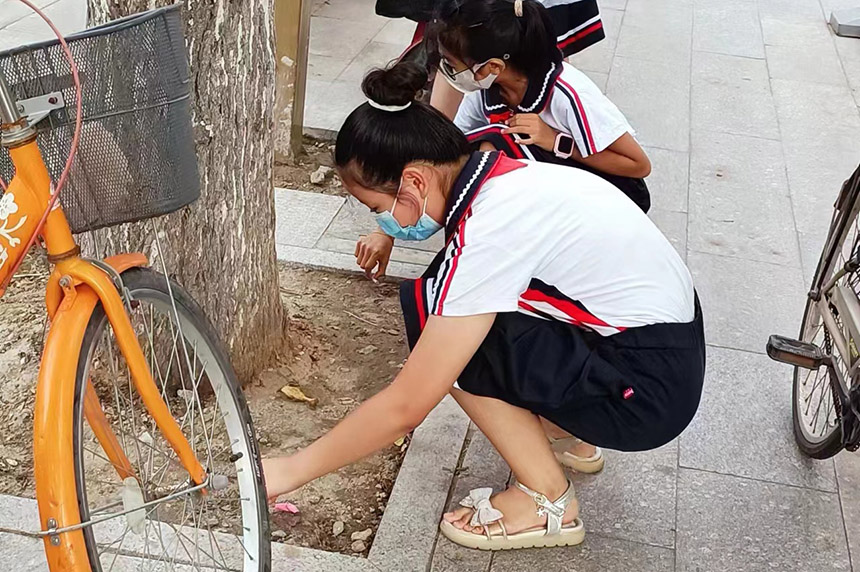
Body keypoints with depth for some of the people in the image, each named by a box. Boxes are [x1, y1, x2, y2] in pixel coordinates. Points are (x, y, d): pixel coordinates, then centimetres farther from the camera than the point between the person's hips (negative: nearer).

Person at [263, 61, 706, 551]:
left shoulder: (485, 233, -25)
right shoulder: (502, 172, 1)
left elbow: (405, 407, -21)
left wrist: (290, 471, -10)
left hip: (649, 390, -9)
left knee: (427, 309, -13)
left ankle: (548, 501, -3)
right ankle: (565, 430, 19)